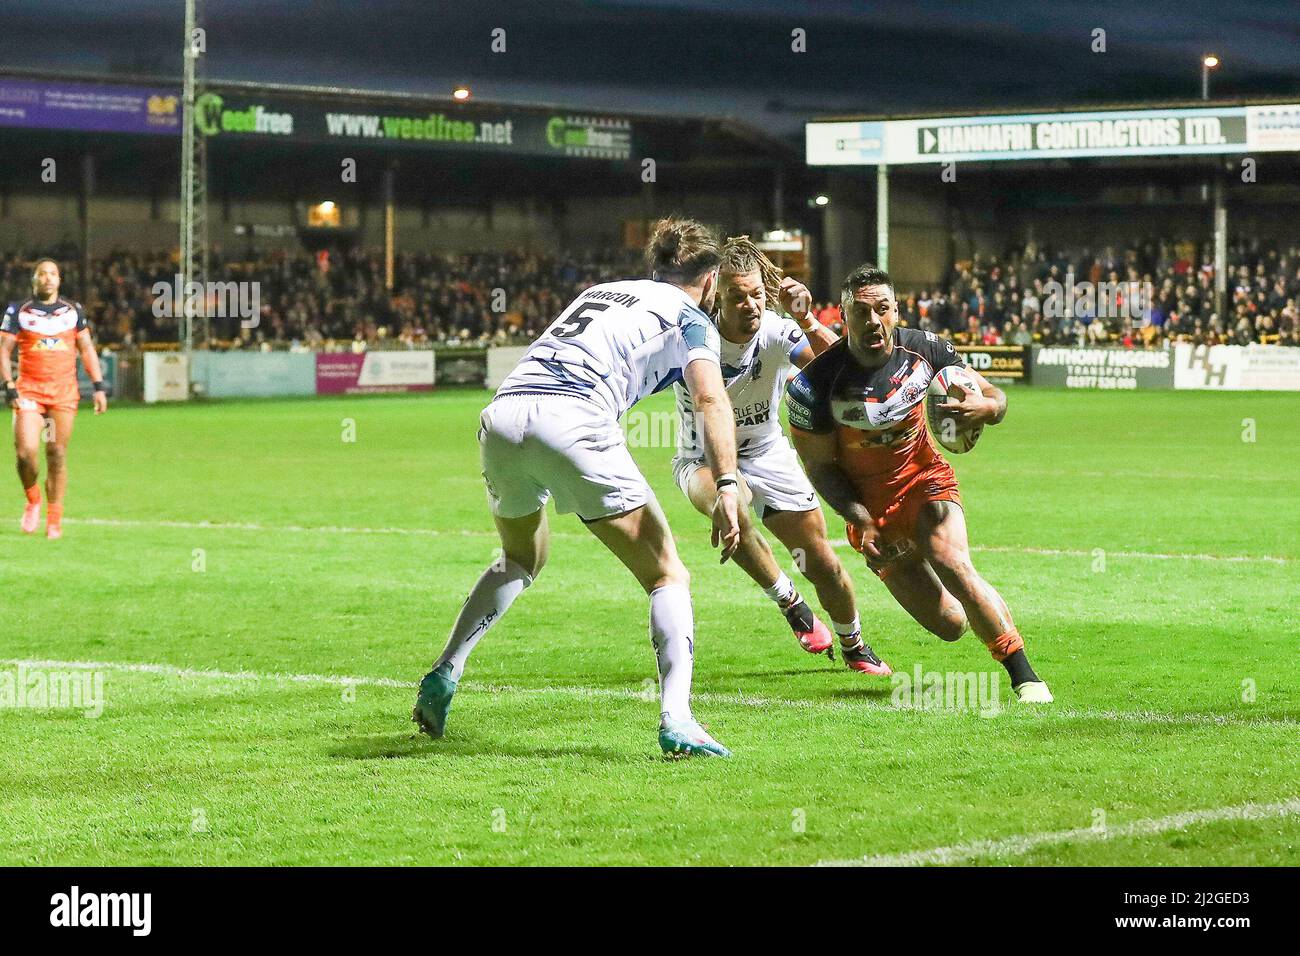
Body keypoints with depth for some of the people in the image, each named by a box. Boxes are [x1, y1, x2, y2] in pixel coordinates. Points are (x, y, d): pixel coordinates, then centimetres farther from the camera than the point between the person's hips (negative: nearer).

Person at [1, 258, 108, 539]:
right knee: (26, 451, -15)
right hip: (29, 390, -1)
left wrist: (98, 386, 7)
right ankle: (32, 501, 13)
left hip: (64, 391, 1)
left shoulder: (73, 311, 11)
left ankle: (54, 520, 6)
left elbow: (86, 349, 15)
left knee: (57, 454, -1)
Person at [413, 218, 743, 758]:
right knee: (667, 576, 3)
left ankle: (443, 676, 23)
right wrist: (726, 487, -14)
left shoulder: (603, 291, 33)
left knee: (521, 560, 33)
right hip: (573, 424, -6)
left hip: (502, 412, 6)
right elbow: (710, 399, -4)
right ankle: (676, 719, -13)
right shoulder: (690, 317, 14)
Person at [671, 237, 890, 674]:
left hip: (767, 454, 3)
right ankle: (790, 604, -16)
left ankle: (853, 647, 32)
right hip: (704, 460, -2)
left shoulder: (777, 331, -18)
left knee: (822, 563, 2)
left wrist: (804, 318, -40)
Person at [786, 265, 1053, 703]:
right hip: (869, 504, -1)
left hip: (925, 479, 1)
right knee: (950, 625, -5)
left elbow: (994, 396, -3)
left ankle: (1024, 677, -18)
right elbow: (820, 466, -9)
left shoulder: (925, 349, -14)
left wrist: (985, 407, -28)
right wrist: (863, 522, -20)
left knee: (954, 566, -29)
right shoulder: (815, 384, -21)